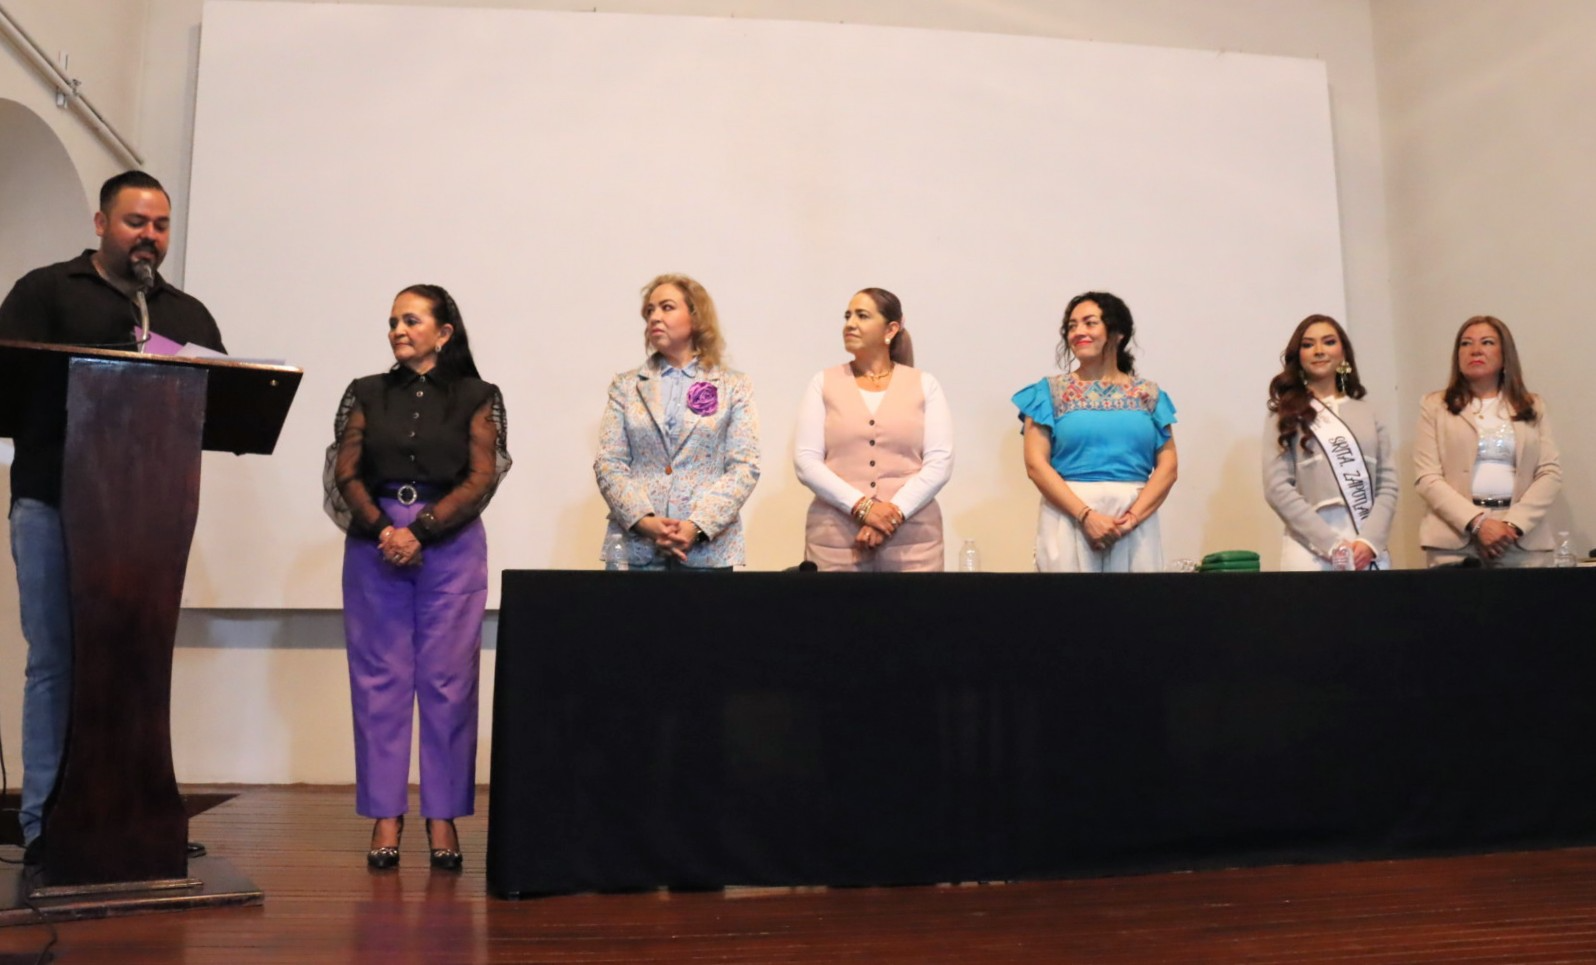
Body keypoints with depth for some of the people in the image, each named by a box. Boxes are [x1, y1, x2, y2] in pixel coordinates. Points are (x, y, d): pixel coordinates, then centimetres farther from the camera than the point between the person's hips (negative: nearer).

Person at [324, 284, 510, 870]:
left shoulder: (476, 397, 5)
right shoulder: (367, 394, 12)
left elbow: (481, 479, -3)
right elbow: (346, 472, 5)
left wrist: (419, 530, -12)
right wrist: (382, 528, -11)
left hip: (450, 544, -2)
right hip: (374, 544, 2)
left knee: (447, 679, -2)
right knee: (379, 679, 1)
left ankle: (443, 817, 5)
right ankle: (385, 816, 7)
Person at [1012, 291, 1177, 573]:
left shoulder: (1148, 394, 10)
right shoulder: (1050, 391, 6)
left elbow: (1167, 466, 4)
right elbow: (1036, 464, -4)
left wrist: (1132, 517, -11)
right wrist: (1086, 515, -13)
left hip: (1135, 524, 2)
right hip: (1070, 519, -1)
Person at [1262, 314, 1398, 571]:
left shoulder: (1367, 414, 14)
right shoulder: (1285, 416, 5)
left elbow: (1388, 484, 8)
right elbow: (1277, 488, -5)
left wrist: (1369, 542, -8)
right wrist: (1332, 545, -12)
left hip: (1369, 554, 3)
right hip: (1311, 555, -3)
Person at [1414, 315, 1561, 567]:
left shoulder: (1534, 406, 13)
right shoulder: (1434, 405, 7)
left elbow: (1550, 473, 4)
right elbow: (1428, 479, -2)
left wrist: (1514, 524, -11)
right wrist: (1478, 523, -14)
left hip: (1523, 539, 2)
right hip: (1454, 538, -2)